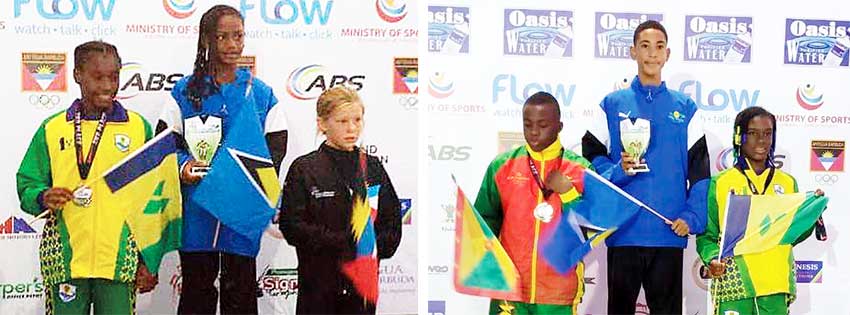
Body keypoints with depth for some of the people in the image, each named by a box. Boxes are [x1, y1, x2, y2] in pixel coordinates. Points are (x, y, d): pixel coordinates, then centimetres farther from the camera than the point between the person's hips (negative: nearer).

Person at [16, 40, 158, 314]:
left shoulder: (139, 127, 5)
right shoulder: (52, 129, 7)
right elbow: (27, 184, 9)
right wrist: (43, 198, -14)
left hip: (120, 259, 0)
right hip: (64, 258, 1)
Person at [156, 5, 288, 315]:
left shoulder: (261, 94, 6)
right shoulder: (185, 92, 4)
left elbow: (276, 149, 5)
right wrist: (183, 165, -17)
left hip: (244, 208, 0)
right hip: (196, 207, 0)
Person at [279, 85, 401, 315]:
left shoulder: (373, 168, 9)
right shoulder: (304, 169, -2)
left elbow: (392, 222, 8)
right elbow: (292, 226, -10)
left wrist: (375, 248, -12)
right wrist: (343, 242, -18)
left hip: (365, 278, 3)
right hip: (319, 282, -3)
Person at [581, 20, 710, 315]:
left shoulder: (685, 108, 9)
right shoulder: (612, 105, 6)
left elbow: (699, 169, 5)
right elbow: (591, 156, 3)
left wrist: (692, 217, -6)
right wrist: (619, 170, -16)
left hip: (669, 232, 1)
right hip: (623, 229, -1)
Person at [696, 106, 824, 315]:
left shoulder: (787, 183, 14)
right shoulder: (720, 183, 5)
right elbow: (707, 235, 5)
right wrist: (712, 259, -14)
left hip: (776, 284, 2)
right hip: (734, 281, -2)